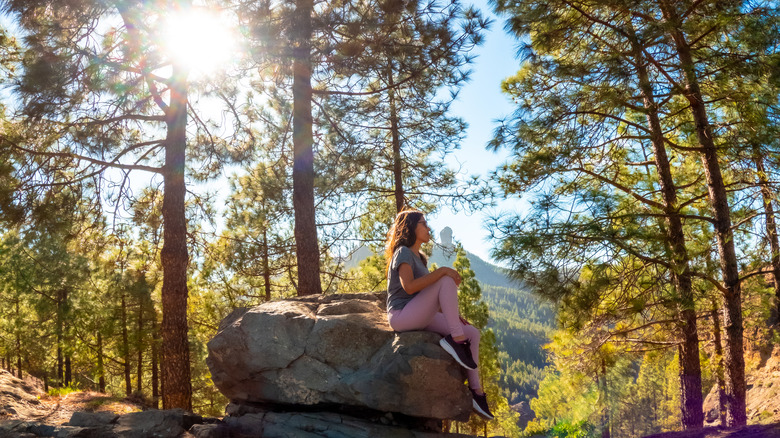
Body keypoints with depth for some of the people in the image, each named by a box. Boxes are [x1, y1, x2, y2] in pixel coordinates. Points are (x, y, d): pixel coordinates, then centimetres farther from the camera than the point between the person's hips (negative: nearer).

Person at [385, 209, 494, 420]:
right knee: (447, 280, -24)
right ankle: (456, 340, -24)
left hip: (419, 319, 9)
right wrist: (442, 271, -25)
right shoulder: (403, 253, -7)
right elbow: (409, 287, -26)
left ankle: (476, 390, -1)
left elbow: (431, 298, 21)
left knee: (472, 333, 0)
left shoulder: (419, 258, 20)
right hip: (401, 316, -9)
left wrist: (452, 315, 10)